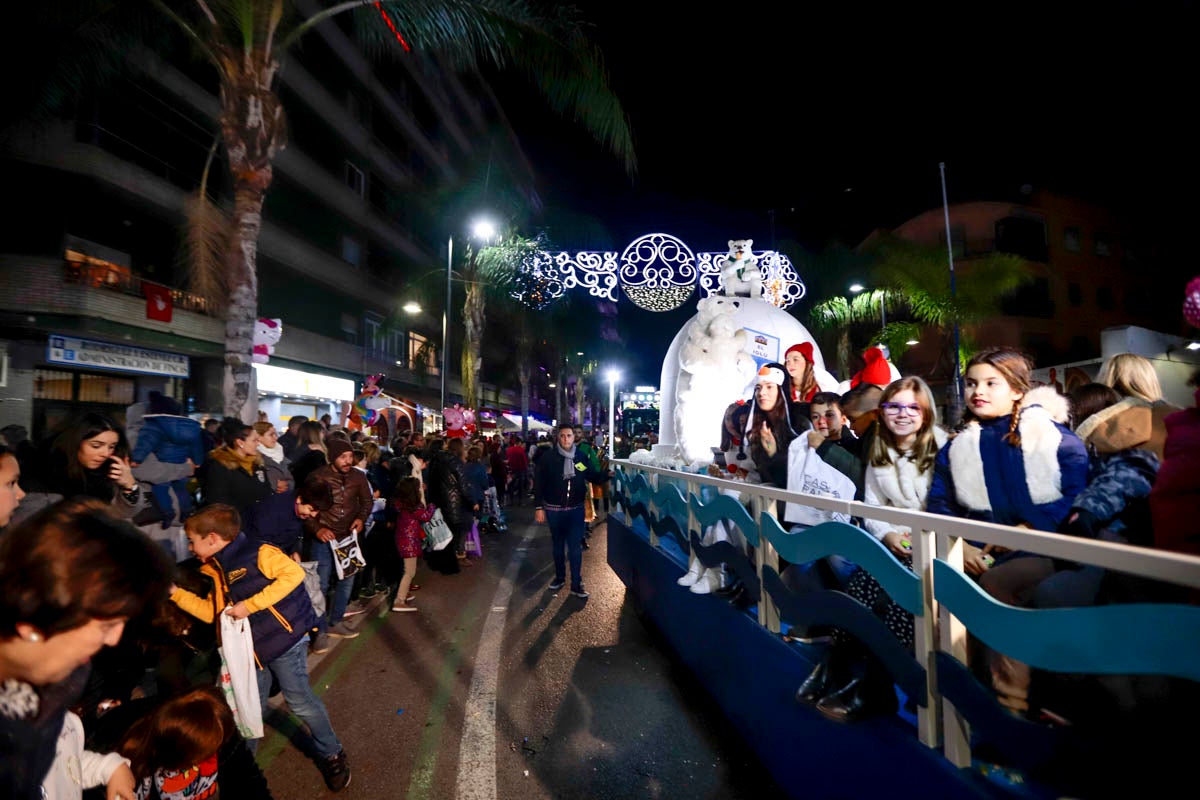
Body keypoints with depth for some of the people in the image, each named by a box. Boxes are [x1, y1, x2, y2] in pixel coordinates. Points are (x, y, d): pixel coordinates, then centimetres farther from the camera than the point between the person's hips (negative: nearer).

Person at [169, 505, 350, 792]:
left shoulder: (258, 553, -18)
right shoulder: (215, 570, 8)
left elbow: (294, 574, -29)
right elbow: (212, 612, 13)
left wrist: (250, 605, -25)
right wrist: (176, 593, 8)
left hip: (284, 639, -7)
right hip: (251, 648, 7)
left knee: (300, 701, 1)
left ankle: (332, 755, 21)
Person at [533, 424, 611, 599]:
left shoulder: (580, 457, -2)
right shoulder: (547, 457, -9)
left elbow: (593, 477, 7)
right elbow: (538, 484, -8)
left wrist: (608, 475, -11)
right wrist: (538, 507, -9)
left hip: (576, 509, 1)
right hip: (554, 509, 0)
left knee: (575, 547, 3)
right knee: (558, 545, 16)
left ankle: (576, 584, 13)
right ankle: (560, 577, 34)